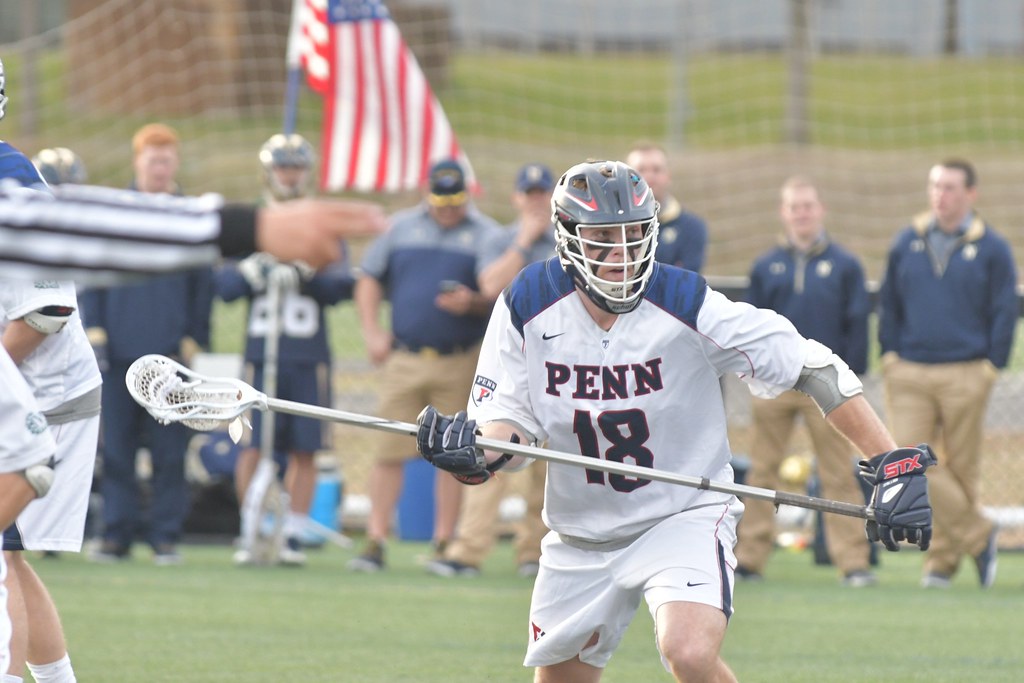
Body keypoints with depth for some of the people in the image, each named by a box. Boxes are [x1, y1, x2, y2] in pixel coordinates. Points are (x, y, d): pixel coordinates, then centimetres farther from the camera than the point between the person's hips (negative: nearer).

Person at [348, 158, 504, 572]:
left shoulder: (486, 235, 4)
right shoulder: (401, 228, 12)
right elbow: (369, 279, 16)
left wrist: (472, 302, -22)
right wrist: (371, 332, 4)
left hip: (460, 363, -2)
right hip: (404, 359, 2)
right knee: (390, 452, -3)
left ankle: (444, 543, 8)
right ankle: (375, 542, -2)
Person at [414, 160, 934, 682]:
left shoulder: (687, 305, -19)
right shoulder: (527, 307, -11)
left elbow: (814, 369, -15)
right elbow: (510, 421, -7)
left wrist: (895, 464, -19)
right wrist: (471, 453, -32)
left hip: (686, 516, -4)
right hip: (581, 535, 4)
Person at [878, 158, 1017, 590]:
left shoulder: (991, 249, 2)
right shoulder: (907, 243, 10)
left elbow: (1004, 312, 3)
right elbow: (889, 304, 15)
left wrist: (991, 367, -4)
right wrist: (890, 356, 6)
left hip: (965, 376, -2)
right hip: (909, 376, 2)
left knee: (960, 469, 2)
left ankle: (945, 558, 14)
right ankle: (977, 535, 1)